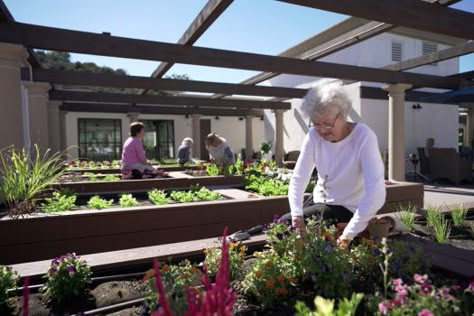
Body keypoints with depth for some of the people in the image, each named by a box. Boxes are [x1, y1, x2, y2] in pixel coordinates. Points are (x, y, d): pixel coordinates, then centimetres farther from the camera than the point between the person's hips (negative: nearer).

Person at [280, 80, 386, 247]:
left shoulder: (363, 136, -24)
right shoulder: (314, 136, -10)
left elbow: (376, 192, -33)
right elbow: (298, 178, -14)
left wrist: (348, 234, -38)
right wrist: (296, 214, -30)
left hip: (348, 209, -5)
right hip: (321, 202, 5)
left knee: (284, 226, -13)